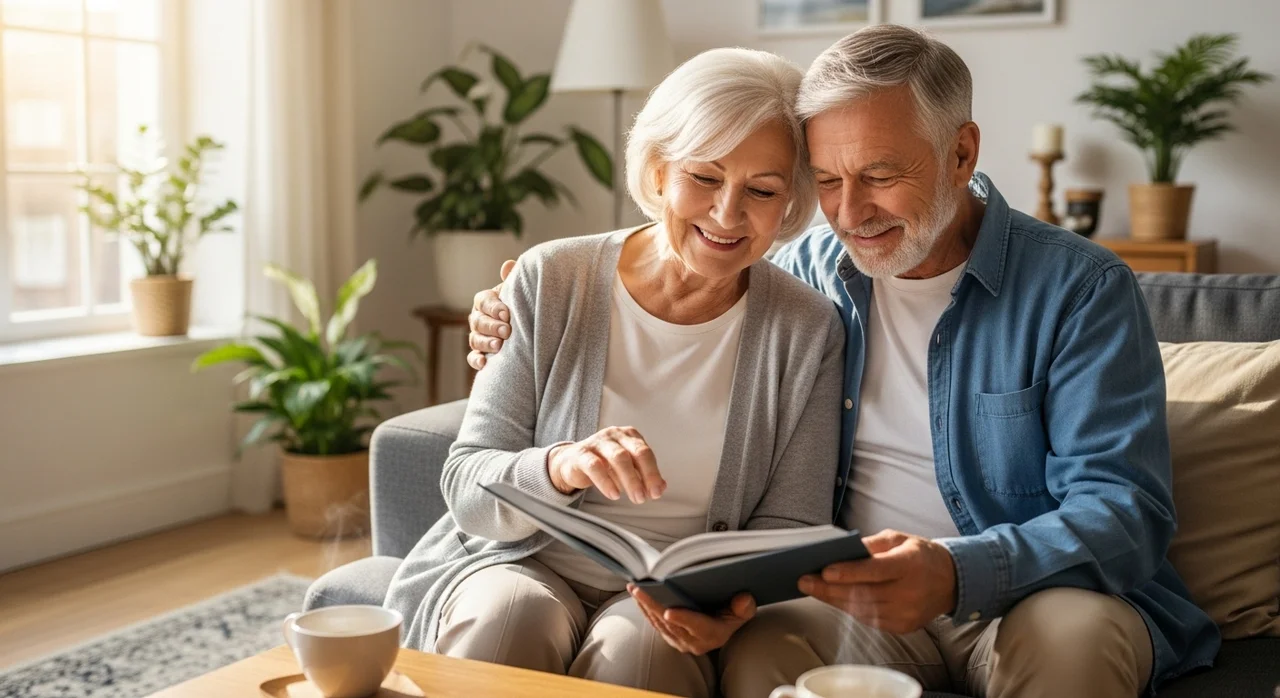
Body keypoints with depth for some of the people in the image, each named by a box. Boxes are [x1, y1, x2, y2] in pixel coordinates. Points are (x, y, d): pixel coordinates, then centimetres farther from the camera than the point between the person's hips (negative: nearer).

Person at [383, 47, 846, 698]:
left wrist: (734, 590, -21)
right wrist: (561, 467, -29)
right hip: (527, 564, 1)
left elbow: (789, 524, 2)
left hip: (678, 607, 0)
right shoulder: (549, 282, -5)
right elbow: (467, 487, -7)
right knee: (503, 617, -32)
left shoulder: (807, 332, -3)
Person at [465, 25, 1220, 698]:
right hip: (859, 600, 2)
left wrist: (959, 572, -33)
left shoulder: (1080, 288, -6)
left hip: (1038, 594, -1)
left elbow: (1126, 509, -13)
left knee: (1074, 632, -35)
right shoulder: (805, 270, 6)